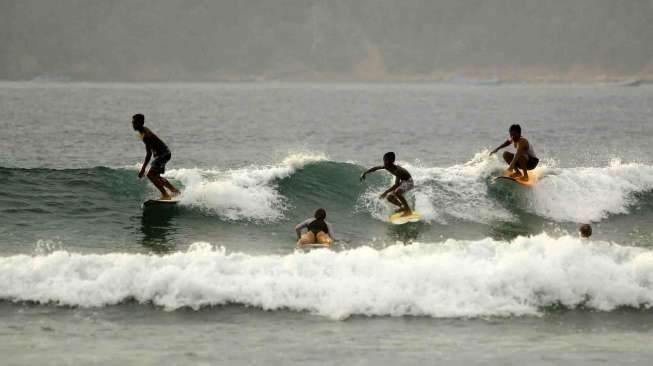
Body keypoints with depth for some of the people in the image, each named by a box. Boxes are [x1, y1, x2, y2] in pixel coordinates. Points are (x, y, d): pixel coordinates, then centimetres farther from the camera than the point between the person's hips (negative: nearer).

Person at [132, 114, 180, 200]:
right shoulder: (144, 130, 4)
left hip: (163, 154, -10)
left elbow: (149, 153, -28)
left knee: (150, 175, -16)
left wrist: (143, 169, -27)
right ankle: (174, 190, 28)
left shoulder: (145, 135, -26)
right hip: (163, 153, 10)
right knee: (156, 176, 20)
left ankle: (165, 195, -15)